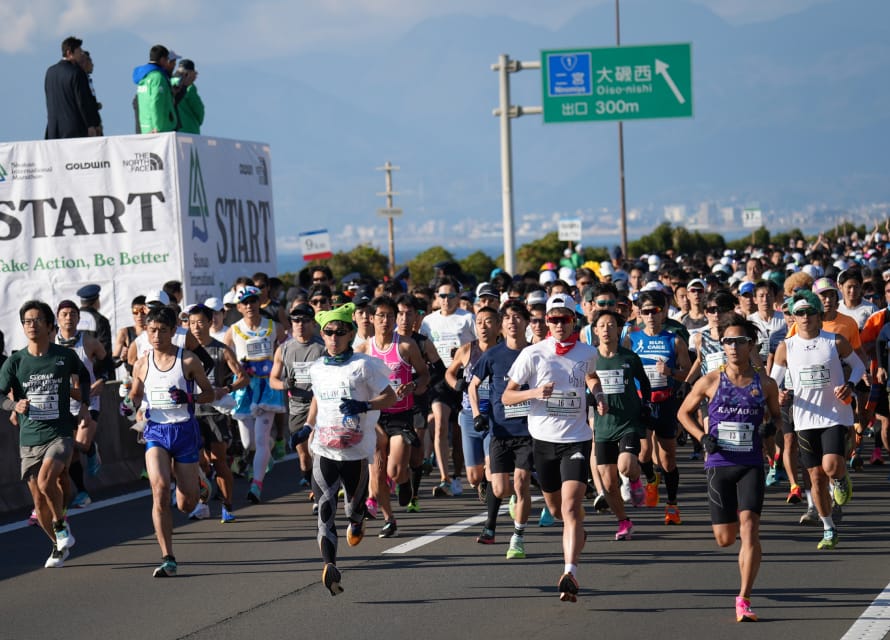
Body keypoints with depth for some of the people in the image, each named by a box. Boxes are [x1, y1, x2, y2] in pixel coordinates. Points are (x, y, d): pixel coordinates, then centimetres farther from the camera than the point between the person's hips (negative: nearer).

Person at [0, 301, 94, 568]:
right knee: (39, 502, 5)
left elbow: (83, 376, 19)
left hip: (60, 433, -2)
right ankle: (59, 545, 28)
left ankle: (61, 525, -1)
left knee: (46, 481, -27)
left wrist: (83, 406, 9)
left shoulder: (65, 356, -1)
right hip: (29, 438, 3)